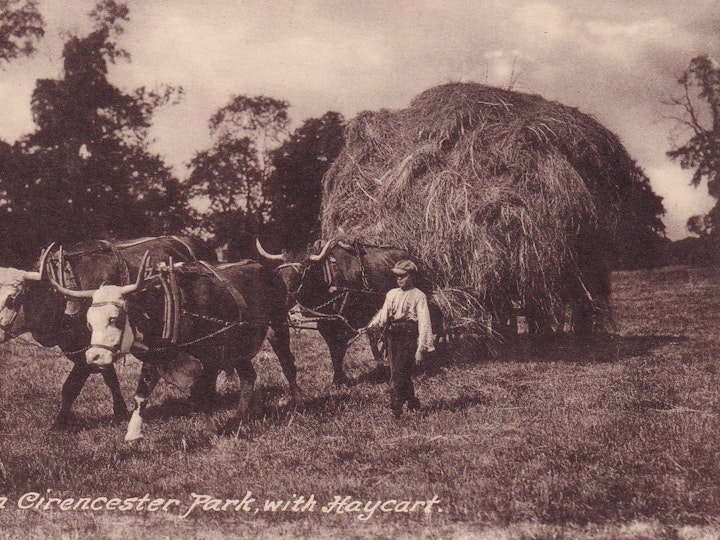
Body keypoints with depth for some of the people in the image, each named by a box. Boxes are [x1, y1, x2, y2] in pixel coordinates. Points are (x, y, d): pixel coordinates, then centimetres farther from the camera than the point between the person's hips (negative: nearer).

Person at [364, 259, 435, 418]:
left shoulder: (418, 296, -1)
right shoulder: (392, 294, 16)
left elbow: (424, 323, -5)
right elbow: (383, 316, 15)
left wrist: (421, 348, -11)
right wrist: (370, 326, -4)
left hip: (409, 338, -6)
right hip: (393, 337, 6)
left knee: (398, 374, -13)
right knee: (402, 375, 10)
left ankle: (396, 409, -11)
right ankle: (413, 404, 25)